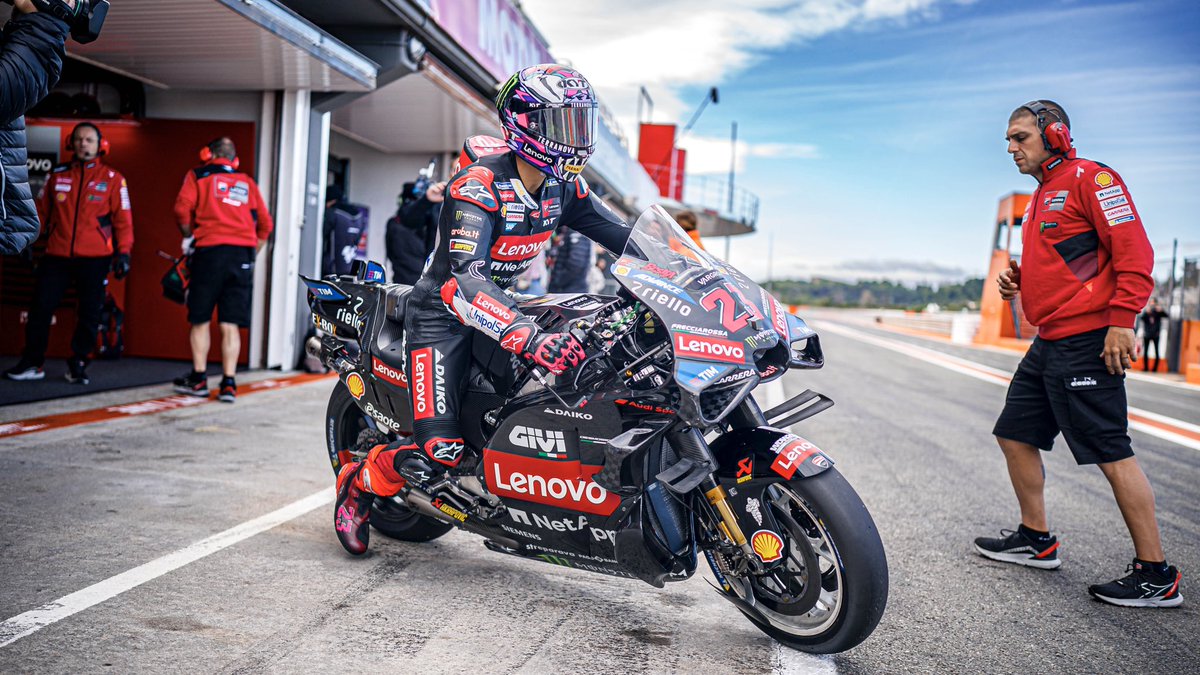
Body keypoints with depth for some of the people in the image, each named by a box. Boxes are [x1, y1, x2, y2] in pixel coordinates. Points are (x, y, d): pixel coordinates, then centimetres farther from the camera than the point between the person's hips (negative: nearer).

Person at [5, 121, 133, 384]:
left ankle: (78, 364, 16)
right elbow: (41, 210, 14)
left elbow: (122, 218, 1)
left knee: (90, 314, 1)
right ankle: (32, 363, 14)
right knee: (41, 307, 2)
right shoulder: (57, 174, 10)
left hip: (94, 258, -2)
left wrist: (123, 252, -5)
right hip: (57, 255, 2)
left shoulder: (113, 178, 3)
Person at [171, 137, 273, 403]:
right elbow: (265, 224, 14)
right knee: (230, 324, 3)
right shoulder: (248, 183, 20)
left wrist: (191, 236, 11)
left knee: (200, 319, 9)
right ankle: (229, 383, -1)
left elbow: (182, 209, -5)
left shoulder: (198, 175, 10)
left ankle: (199, 378, 11)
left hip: (210, 251, -3)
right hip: (243, 256, 3)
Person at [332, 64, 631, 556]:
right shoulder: (479, 186, -24)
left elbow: (625, 238, 4)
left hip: (501, 304, 8)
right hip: (443, 312, -8)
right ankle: (357, 480, 11)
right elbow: (464, 280, -37)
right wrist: (530, 338, -51)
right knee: (440, 452, -19)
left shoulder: (562, 188, -1)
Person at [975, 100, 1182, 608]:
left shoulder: (1090, 178, -7)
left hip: (1087, 341, -10)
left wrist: (1121, 320, -23)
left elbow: (1134, 250, -16)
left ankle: (1157, 576, 0)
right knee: (1015, 434, 14)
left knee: (1111, 452, -9)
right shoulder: (1042, 196, 21)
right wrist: (1020, 281, 11)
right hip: (1049, 342, 10)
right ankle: (1037, 540, 28)